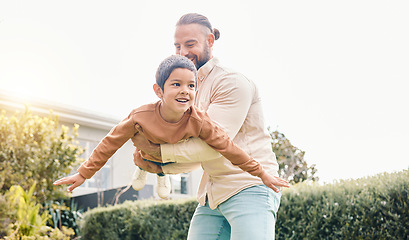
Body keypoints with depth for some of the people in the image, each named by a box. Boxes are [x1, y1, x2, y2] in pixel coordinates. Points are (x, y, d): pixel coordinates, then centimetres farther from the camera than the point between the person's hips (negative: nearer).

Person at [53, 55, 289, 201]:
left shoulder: (199, 122, -41)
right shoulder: (141, 116, -42)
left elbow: (228, 148, -31)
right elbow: (110, 143, -30)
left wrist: (262, 174, -24)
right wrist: (84, 174, -23)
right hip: (149, 156, -1)